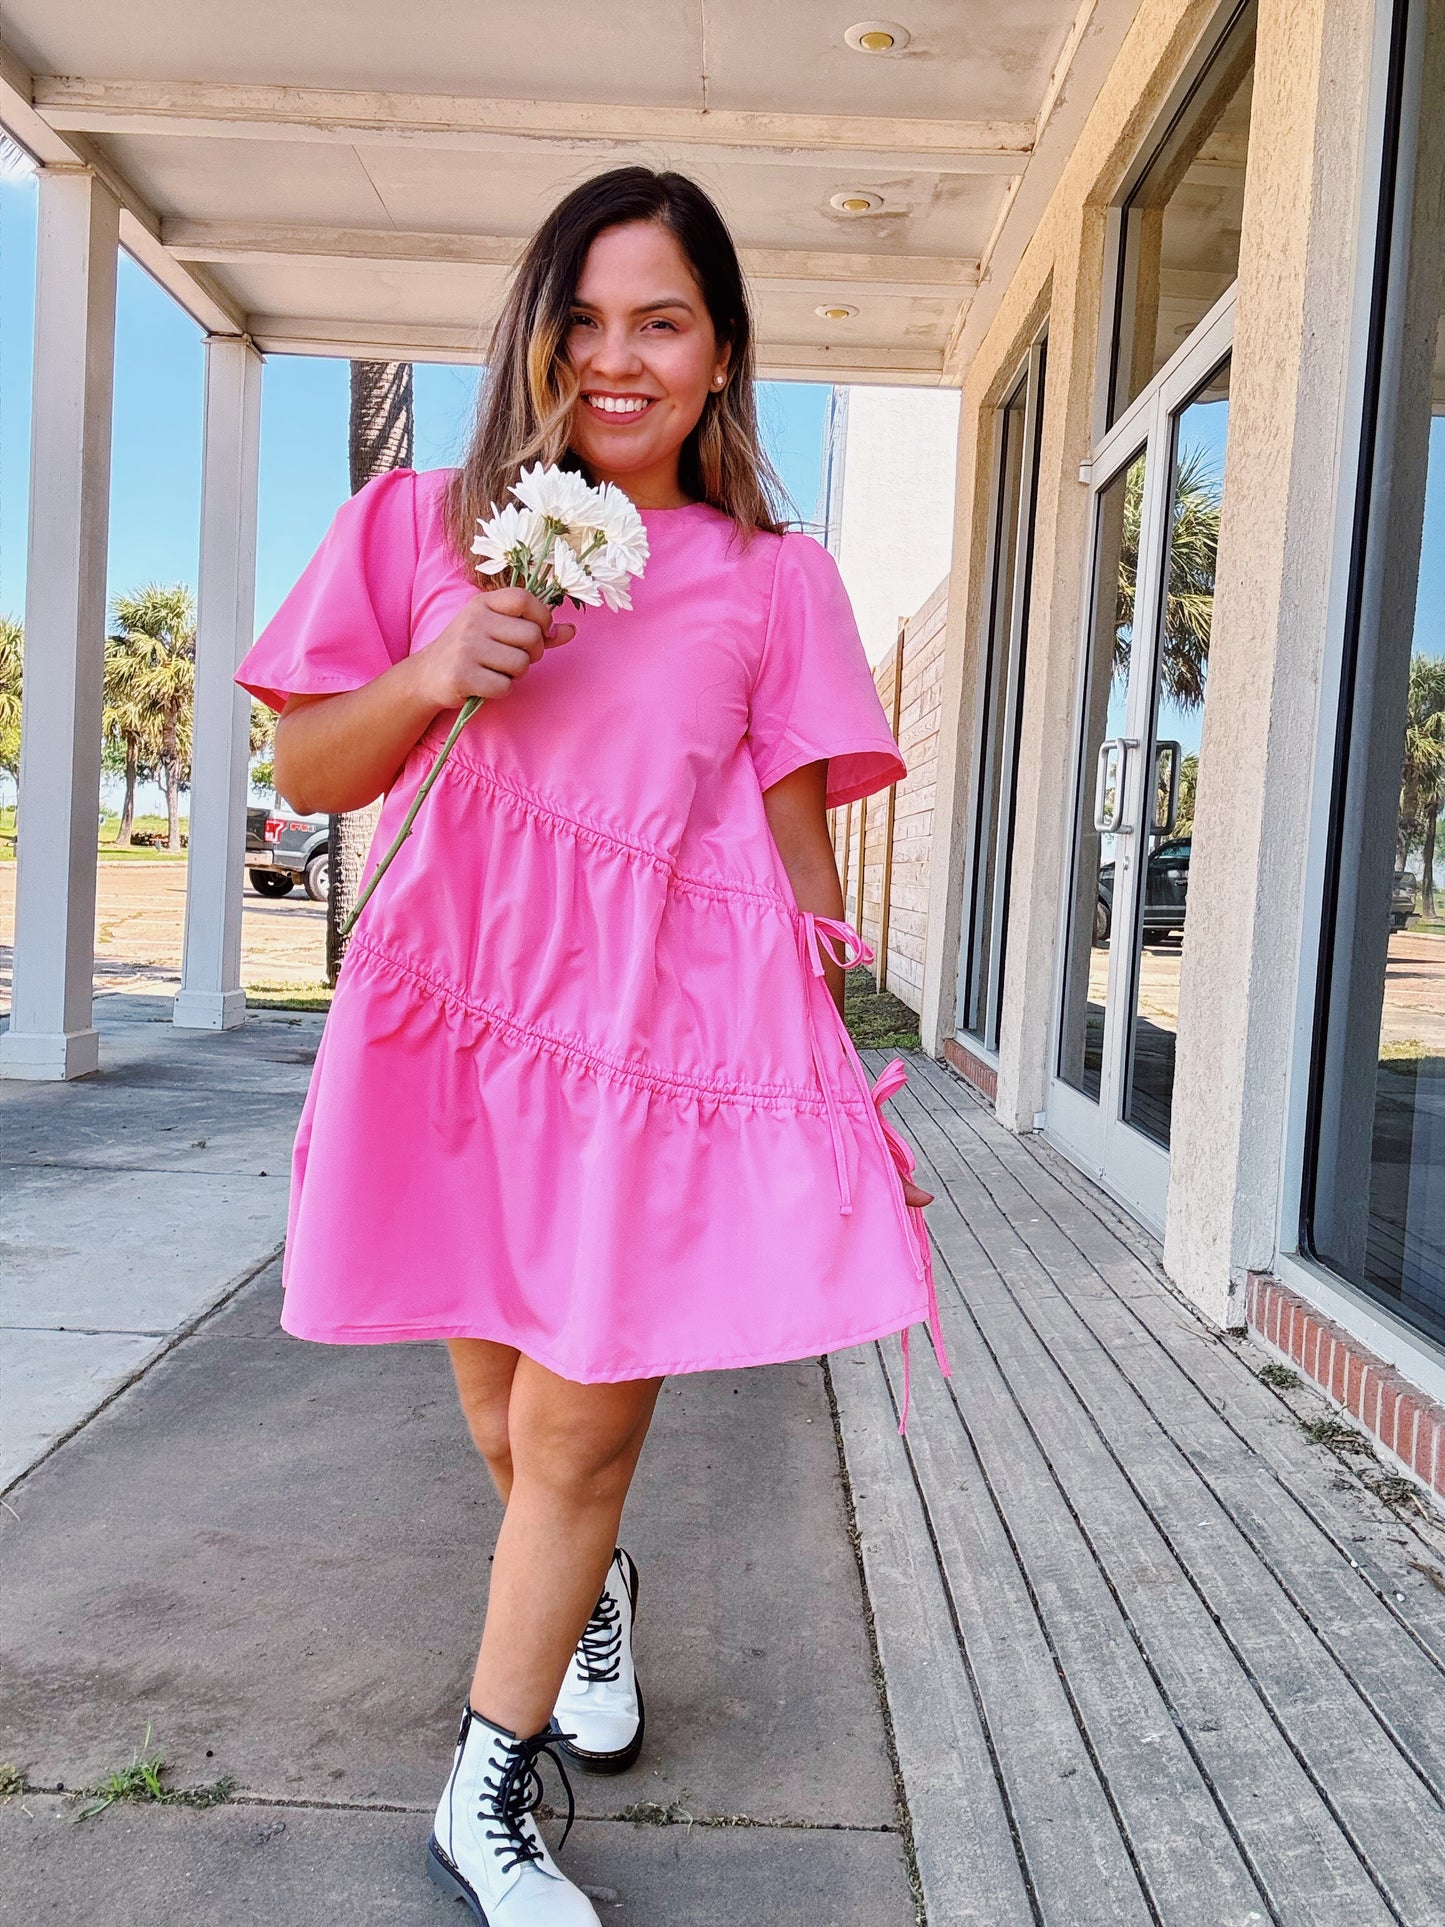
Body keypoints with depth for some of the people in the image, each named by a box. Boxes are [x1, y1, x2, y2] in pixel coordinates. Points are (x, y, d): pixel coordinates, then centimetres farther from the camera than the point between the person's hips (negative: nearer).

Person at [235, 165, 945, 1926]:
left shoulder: (772, 580, 6)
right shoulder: (430, 525, 8)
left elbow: (798, 851, 6)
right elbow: (308, 772, 10)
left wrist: (835, 1088, 4)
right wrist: (429, 680, -10)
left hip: (674, 1021, -2)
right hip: (467, 1000, 2)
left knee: (580, 1420, -1)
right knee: (503, 1402, 14)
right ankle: (595, 1591, 48)